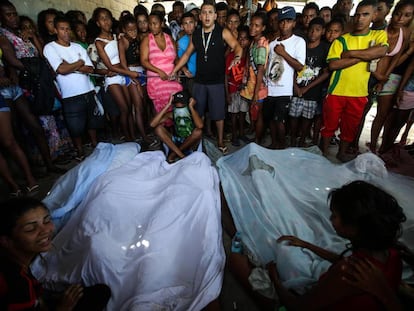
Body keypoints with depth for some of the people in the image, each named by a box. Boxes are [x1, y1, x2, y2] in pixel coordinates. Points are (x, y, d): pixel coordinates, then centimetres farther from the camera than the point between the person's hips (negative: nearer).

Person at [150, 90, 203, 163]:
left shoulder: (192, 113, -12)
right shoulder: (172, 114, -8)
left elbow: (200, 126, -37)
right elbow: (153, 124, -23)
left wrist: (191, 107, -29)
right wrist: (168, 105, -23)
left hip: (189, 144, -2)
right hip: (175, 143, 2)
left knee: (198, 131, -33)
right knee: (158, 128, -19)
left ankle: (173, 154, -17)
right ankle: (181, 155, -26)